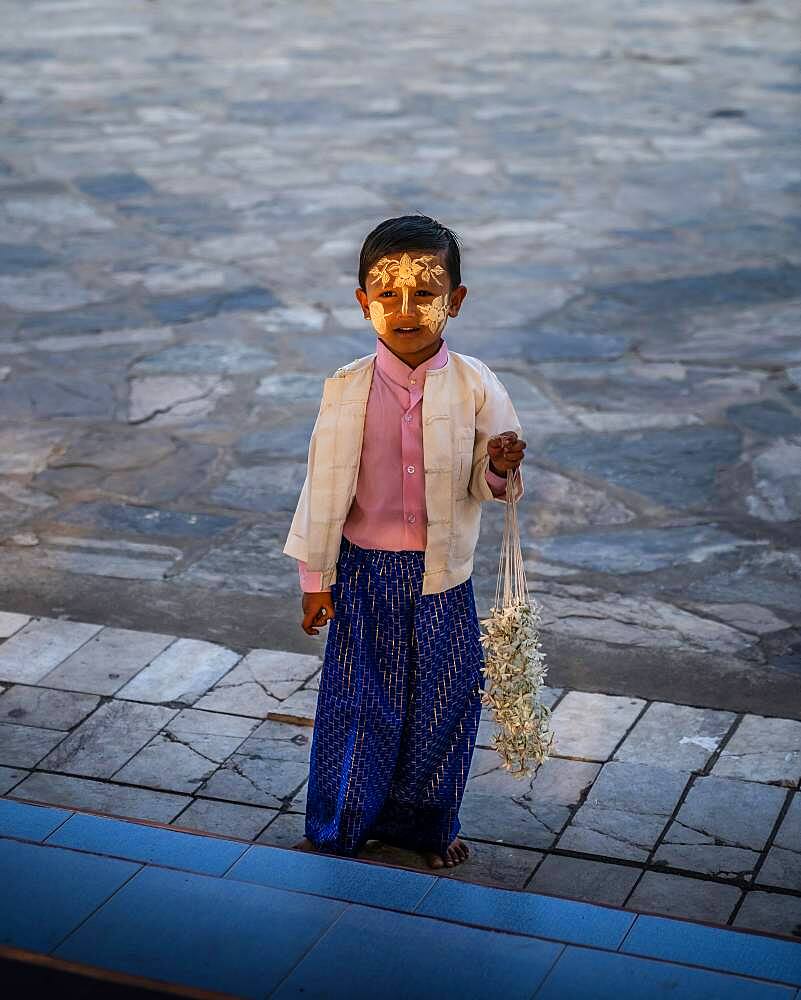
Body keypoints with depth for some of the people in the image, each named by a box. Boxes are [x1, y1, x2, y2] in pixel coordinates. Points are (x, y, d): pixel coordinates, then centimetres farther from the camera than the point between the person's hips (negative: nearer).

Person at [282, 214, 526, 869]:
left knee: (442, 700, 11)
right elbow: (326, 485, -2)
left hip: (444, 574, 1)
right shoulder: (348, 390, -9)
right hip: (366, 571, -1)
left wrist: (501, 470, -23)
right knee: (358, 700, 8)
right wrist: (315, 577, 1)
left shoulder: (474, 384, -7)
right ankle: (339, 826, 29)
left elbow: (486, 485, 1)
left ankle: (425, 822, 34)